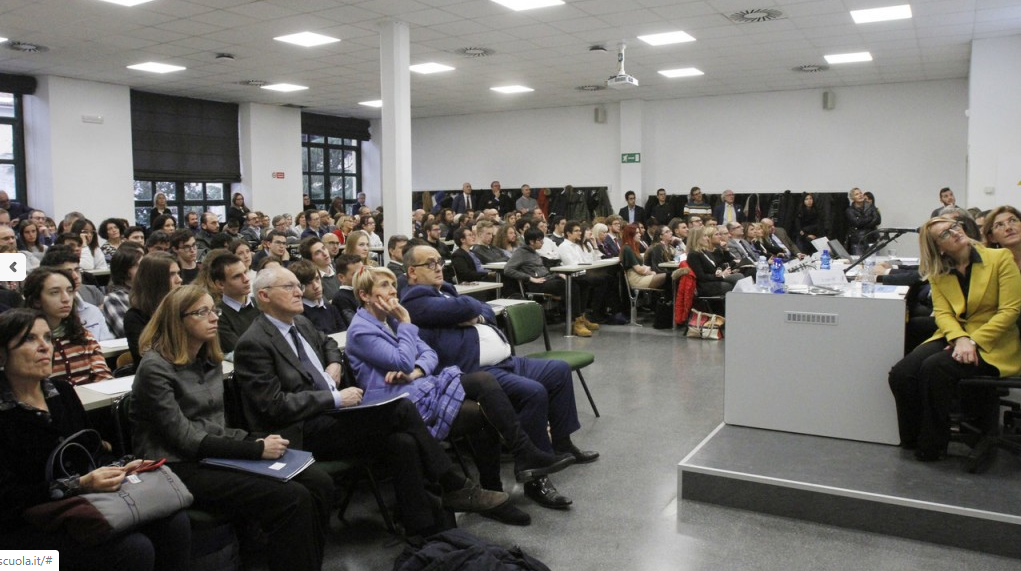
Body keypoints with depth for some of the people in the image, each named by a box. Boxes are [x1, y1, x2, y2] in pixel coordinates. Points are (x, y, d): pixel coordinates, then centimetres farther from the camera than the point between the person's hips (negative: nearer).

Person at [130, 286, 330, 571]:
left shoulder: (210, 360, 13)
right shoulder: (155, 367, -11)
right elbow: (186, 438, -16)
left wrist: (257, 440, -6)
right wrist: (256, 449, -18)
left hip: (216, 454, 7)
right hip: (180, 469, -7)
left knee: (319, 483, -12)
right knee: (292, 498, -25)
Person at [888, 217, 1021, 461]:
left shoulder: (1001, 258, -4)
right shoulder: (938, 273, 8)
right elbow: (942, 312, -1)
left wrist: (973, 341, -19)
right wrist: (960, 338, -22)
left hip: (992, 344, -4)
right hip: (953, 337, 4)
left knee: (935, 368, -30)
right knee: (901, 374, -21)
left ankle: (931, 446, -13)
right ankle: (913, 440, -1)